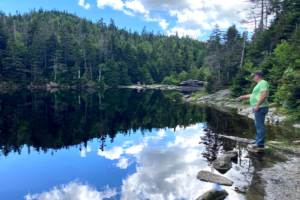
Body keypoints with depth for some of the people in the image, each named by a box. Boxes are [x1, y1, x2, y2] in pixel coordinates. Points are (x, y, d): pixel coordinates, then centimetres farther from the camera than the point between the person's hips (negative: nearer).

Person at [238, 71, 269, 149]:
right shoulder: (260, 84, 22)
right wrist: (244, 97, 35)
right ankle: (257, 141, 25)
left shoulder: (263, 83, -11)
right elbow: (254, 95, 32)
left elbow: (264, 95, -23)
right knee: (258, 125, 16)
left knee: (260, 125, -8)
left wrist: (257, 105, -25)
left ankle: (260, 144, -4)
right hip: (258, 108, 11)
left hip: (260, 108, -11)